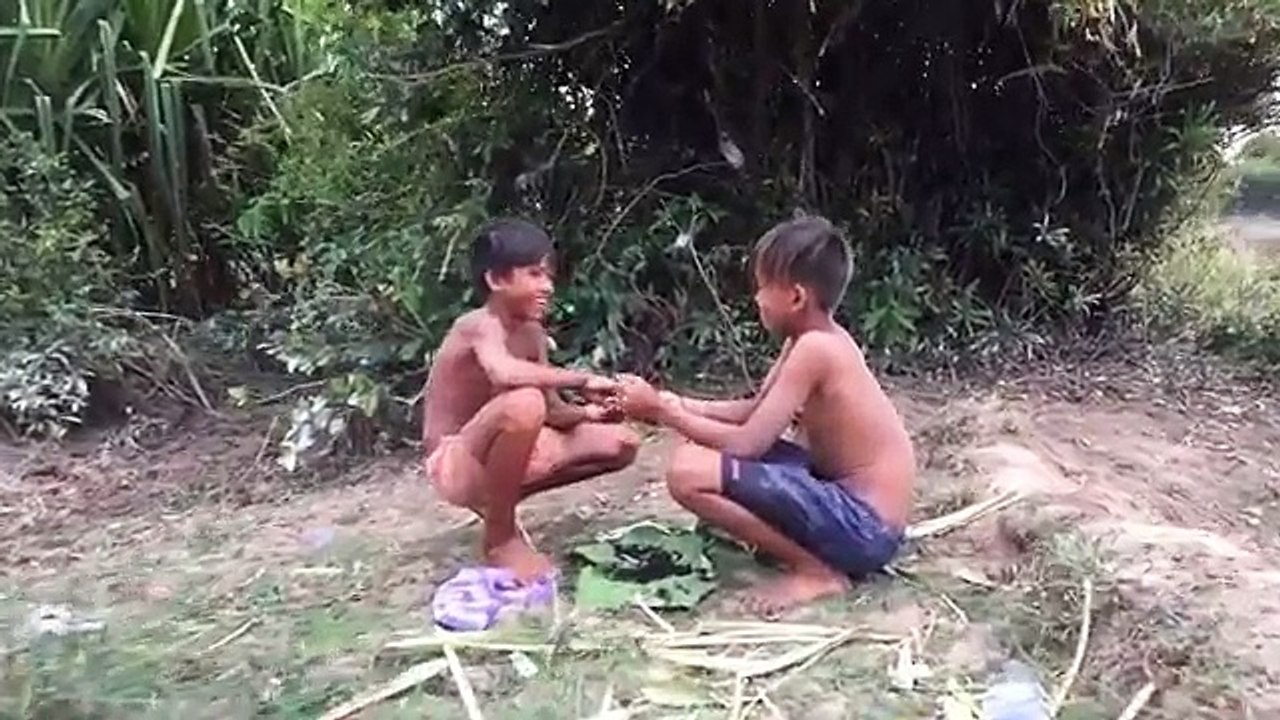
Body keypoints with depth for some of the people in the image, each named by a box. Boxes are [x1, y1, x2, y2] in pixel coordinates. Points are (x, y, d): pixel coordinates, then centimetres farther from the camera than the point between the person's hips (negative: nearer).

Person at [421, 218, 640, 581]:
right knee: (523, 403, -40)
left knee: (620, 443, 3)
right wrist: (581, 380, -34)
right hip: (455, 465, -8)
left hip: (495, 452, 8)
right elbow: (505, 373, -44)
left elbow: (552, 411, 3)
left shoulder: (532, 333, 4)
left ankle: (498, 503, 11)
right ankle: (500, 538, -16)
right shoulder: (480, 326, -21)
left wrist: (587, 412, -18)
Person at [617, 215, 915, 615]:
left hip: (862, 526, -10)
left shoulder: (814, 348, -20)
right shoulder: (817, 339, 8)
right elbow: (755, 413, 17)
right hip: (847, 497, 10)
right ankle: (815, 554, 12)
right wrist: (678, 405, 7)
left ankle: (817, 571, -8)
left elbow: (747, 443, -20)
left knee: (689, 471, -22)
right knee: (711, 448, 19)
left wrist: (663, 413, -10)